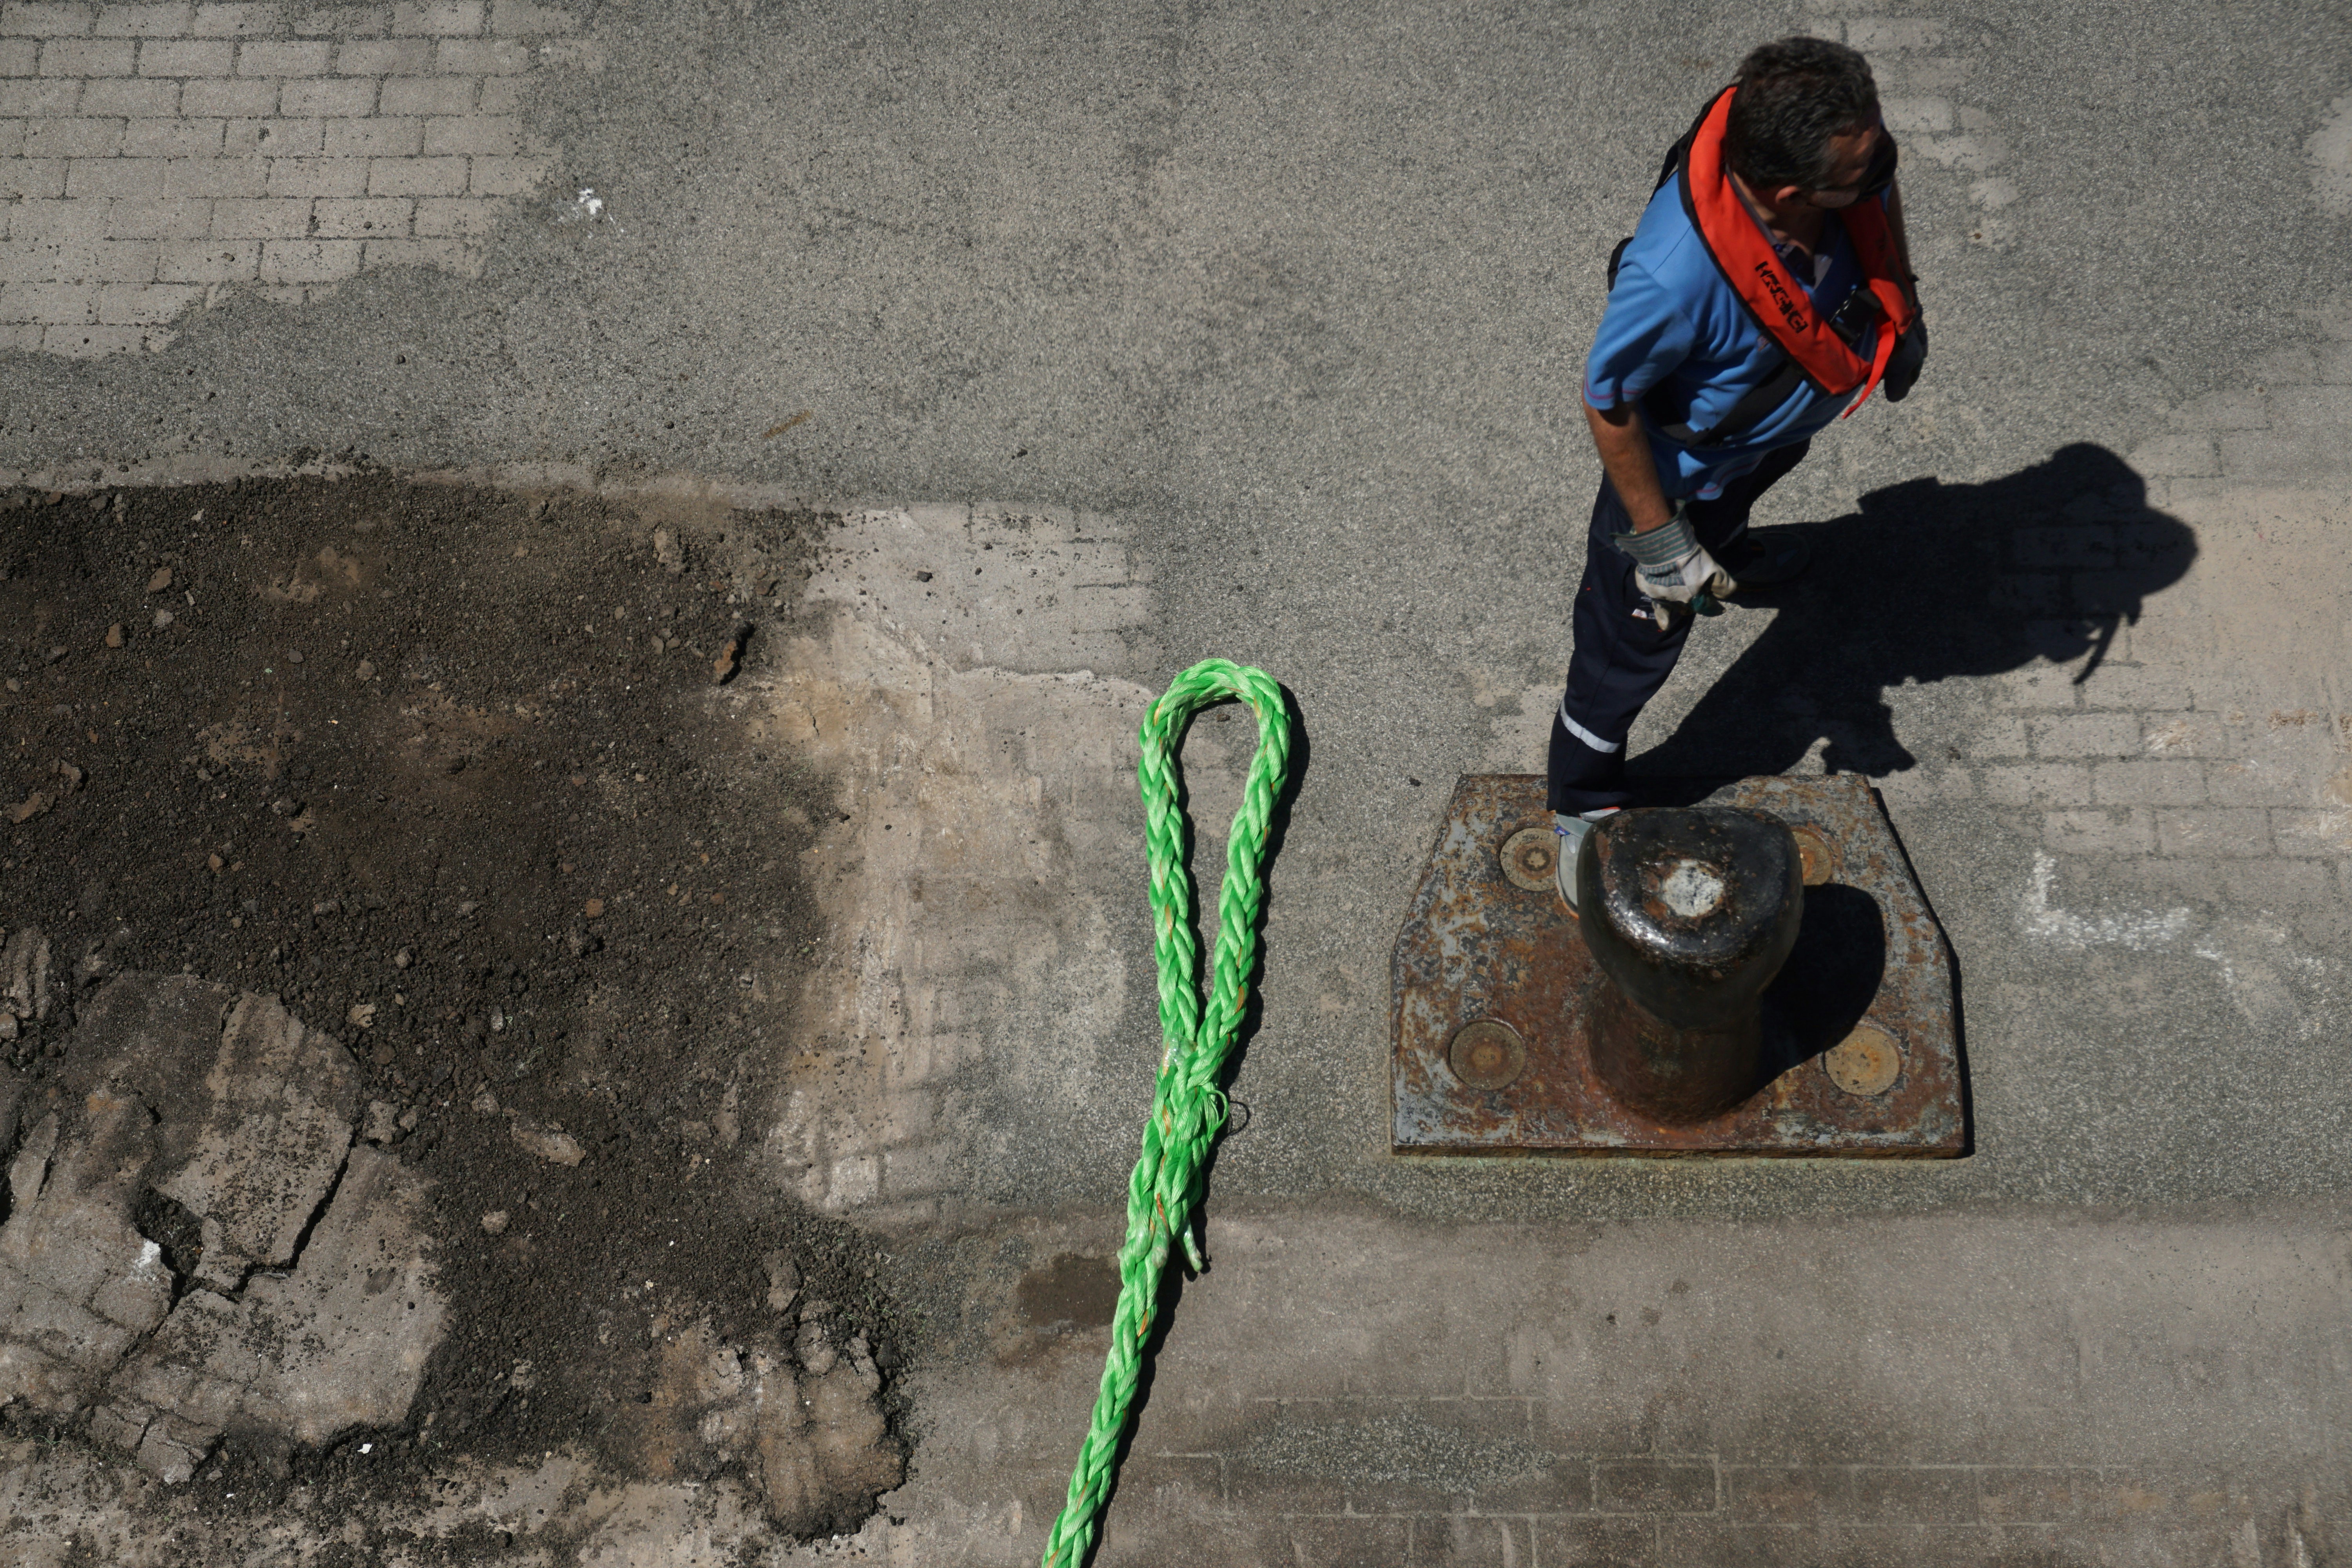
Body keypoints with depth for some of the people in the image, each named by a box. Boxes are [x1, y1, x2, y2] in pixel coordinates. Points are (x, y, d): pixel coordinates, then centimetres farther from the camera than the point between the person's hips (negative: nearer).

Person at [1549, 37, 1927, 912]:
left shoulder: (1852, 156, -31)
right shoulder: (1676, 274, -50)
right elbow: (1609, 404, -32)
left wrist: (1904, 311, 12)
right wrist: (1659, 545, -22)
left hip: (1784, 418, 7)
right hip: (1682, 460, -6)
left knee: (1746, 489, 41)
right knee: (1634, 641, 12)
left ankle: (1731, 552, 79)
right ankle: (1583, 809, 39)